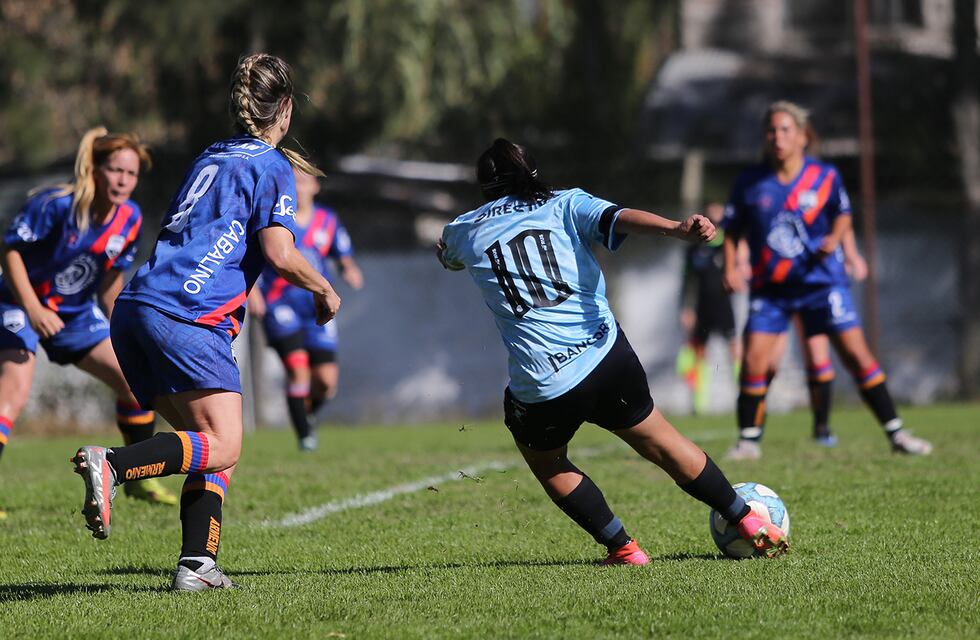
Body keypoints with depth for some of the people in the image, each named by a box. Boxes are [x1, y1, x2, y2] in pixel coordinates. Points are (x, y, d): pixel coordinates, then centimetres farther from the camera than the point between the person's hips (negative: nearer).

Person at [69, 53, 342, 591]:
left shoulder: (210, 158, 25)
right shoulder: (272, 166, 3)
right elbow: (279, 252, -9)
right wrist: (324, 291, 8)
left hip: (134, 307, 8)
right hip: (188, 318, -8)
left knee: (213, 447, 11)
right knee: (222, 448, -12)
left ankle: (197, 565, -3)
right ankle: (111, 465, -32)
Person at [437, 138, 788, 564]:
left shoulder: (464, 230, 11)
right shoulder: (564, 205, 8)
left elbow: (447, 256, 37)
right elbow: (620, 219, -13)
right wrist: (677, 229, -30)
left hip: (543, 390, -1)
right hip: (609, 357, 1)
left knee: (546, 461, 26)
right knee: (661, 442, 21)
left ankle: (623, 549, 17)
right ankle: (751, 525, 26)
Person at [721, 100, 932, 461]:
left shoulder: (825, 177, -4)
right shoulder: (750, 183, -3)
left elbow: (843, 214, 12)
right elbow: (732, 228, 8)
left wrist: (835, 238, -7)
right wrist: (730, 268, -5)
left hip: (821, 280, -1)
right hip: (770, 288, 1)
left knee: (856, 355, -6)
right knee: (753, 362, -10)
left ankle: (895, 434, 3)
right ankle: (749, 440, 7)